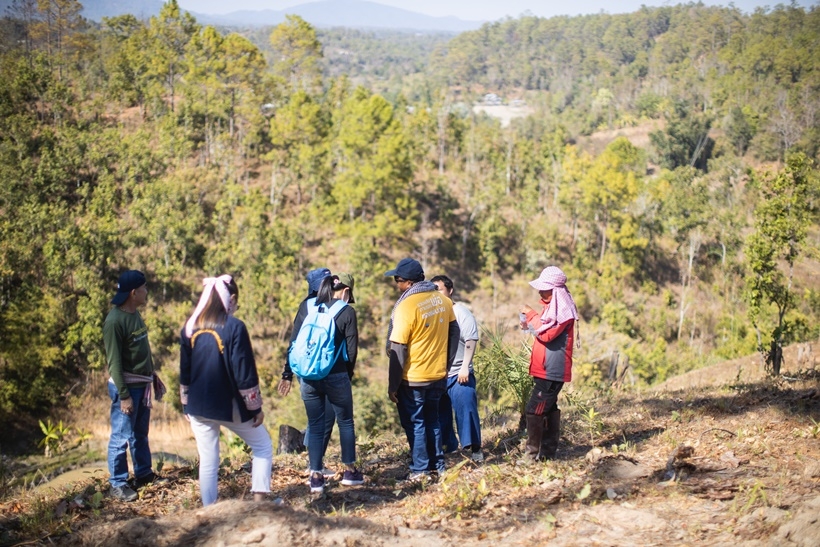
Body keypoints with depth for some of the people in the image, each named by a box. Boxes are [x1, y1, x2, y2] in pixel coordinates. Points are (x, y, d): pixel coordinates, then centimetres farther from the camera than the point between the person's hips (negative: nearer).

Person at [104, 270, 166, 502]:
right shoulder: (115, 321, -20)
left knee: (141, 434, 19)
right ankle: (118, 484, 8)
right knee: (121, 436, 0)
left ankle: (144, 474, 31)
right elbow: (114, 362, -19)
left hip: (143, 384, 9)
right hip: (126, 386, -9)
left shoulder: (135, 313, 7)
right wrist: (124, 395, -19)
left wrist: (152, 376, 17)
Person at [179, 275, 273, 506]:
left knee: (207, 463, 12)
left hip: (198, 407, 5)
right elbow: (245, 373, -14)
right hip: (230, 406, -4)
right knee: (262, 446, 14)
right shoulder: (234, 328, -14)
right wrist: (255, 407, -5)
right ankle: (259, 499, 8)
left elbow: (184, 373, 10)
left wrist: (187, 405, 19)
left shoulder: (190, 328, 2)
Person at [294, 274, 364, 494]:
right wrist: (348, 372, 11)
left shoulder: (308, 307, 6)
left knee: (315, 426, 10)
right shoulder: (346, 312, -4)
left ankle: (316, 476, 8)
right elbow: (352, 348, -4)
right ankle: (350, 471, 20)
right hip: (336, 376, -3)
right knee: (345, 422, 13)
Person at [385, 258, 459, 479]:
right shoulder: (442, 300, 1)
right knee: (432, 419, 19)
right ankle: (438, 465, 23)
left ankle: (420, 470, 9)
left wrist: (393, 385, -12)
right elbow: (454, 332, 9)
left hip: (413, 379, -6)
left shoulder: (406, 306, -19)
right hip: (438, 376, 6)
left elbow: (398, 350, -18)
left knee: (415, 423, 6)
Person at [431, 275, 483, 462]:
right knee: (440, 412, 10)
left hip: (458, 374, -5)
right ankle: (446, 445, 22)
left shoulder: (460, 312, -4)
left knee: (465, 408, -8)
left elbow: (470, 341, -10)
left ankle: (474, 447, 0)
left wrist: (465, 368, -17)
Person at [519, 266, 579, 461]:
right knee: (549, 409, 14)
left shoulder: (562, 309, -15)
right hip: (548, 370, 10)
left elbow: (546, 333, -23)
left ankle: (532, 454, -9)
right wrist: (530, 324, 9)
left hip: (551, 371, -10)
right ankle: (548, 451, 20)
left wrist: (531, 315, -16)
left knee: (534, 411, -12)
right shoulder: (553, 305, 16)